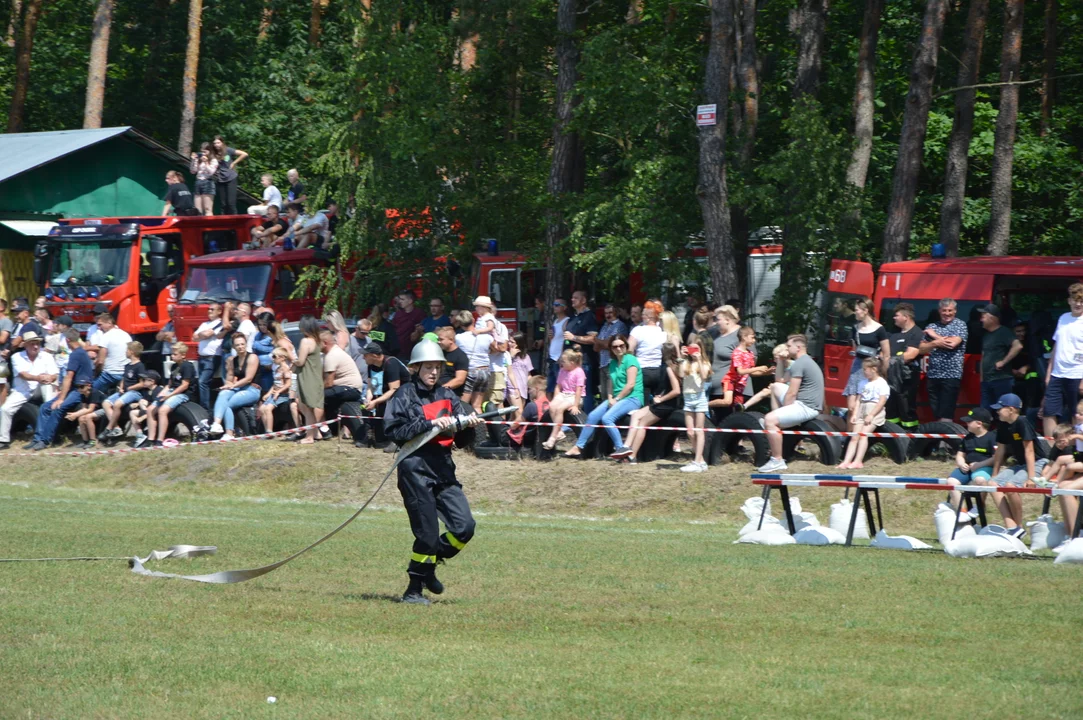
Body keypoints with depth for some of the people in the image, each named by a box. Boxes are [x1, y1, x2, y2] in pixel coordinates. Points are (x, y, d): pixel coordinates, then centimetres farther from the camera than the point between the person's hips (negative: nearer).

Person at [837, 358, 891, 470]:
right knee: (854, 436, -5)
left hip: (875, 411, -7)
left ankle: (858, 461, -24)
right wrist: (854, 414, 3)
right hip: (862, 411, 7)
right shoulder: (863, 384, 19)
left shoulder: (881, 384, -5)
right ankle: (847, 461, -12)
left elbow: (882, 402, -13)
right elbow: (859, 400, 16)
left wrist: (871, 415, -18)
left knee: (863, 434, -21)